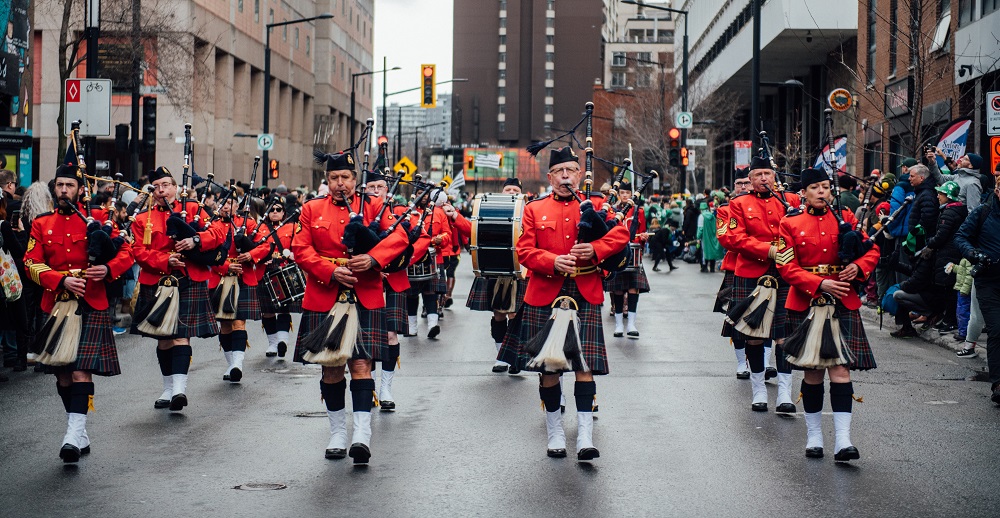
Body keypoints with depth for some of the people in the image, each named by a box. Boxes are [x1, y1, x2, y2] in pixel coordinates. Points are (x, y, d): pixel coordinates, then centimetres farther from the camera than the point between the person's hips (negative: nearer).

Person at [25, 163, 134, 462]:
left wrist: (108, 269, -17)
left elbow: (126, 253, 3)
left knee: (81, 371, -14)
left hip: (91, 307, -3)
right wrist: (62, 280, -16)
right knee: (62, 374, 8)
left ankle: (74, 435, -20)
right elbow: (32, 264, -1)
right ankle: (81, 437, 20)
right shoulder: (41, 225, 9)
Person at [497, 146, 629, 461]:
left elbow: (621, 235, -1)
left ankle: (585, 437, -7)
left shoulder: (595, 205, 11)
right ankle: (555, 433, 18)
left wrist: (595, 249, -19)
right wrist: (553, 262, -16)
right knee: (547, 367, 5)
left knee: (584, 365, -7)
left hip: (585, 296, -1)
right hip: (545, 295, 1)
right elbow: (524, 251, 2)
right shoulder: (534, 210, 11)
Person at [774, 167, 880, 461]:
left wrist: (857, 267, -11)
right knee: (813, 371, 5)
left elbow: (872, 251, 11)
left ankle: (843, 440, -12)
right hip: (806, 303, 0)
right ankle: (814, 435, 18)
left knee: (840, 369, -9)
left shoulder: (845, 218, 9)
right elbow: (788, 268, -4)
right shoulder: (791, 225, 4)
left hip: (843, 303, 1)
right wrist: (820, 284, -17)